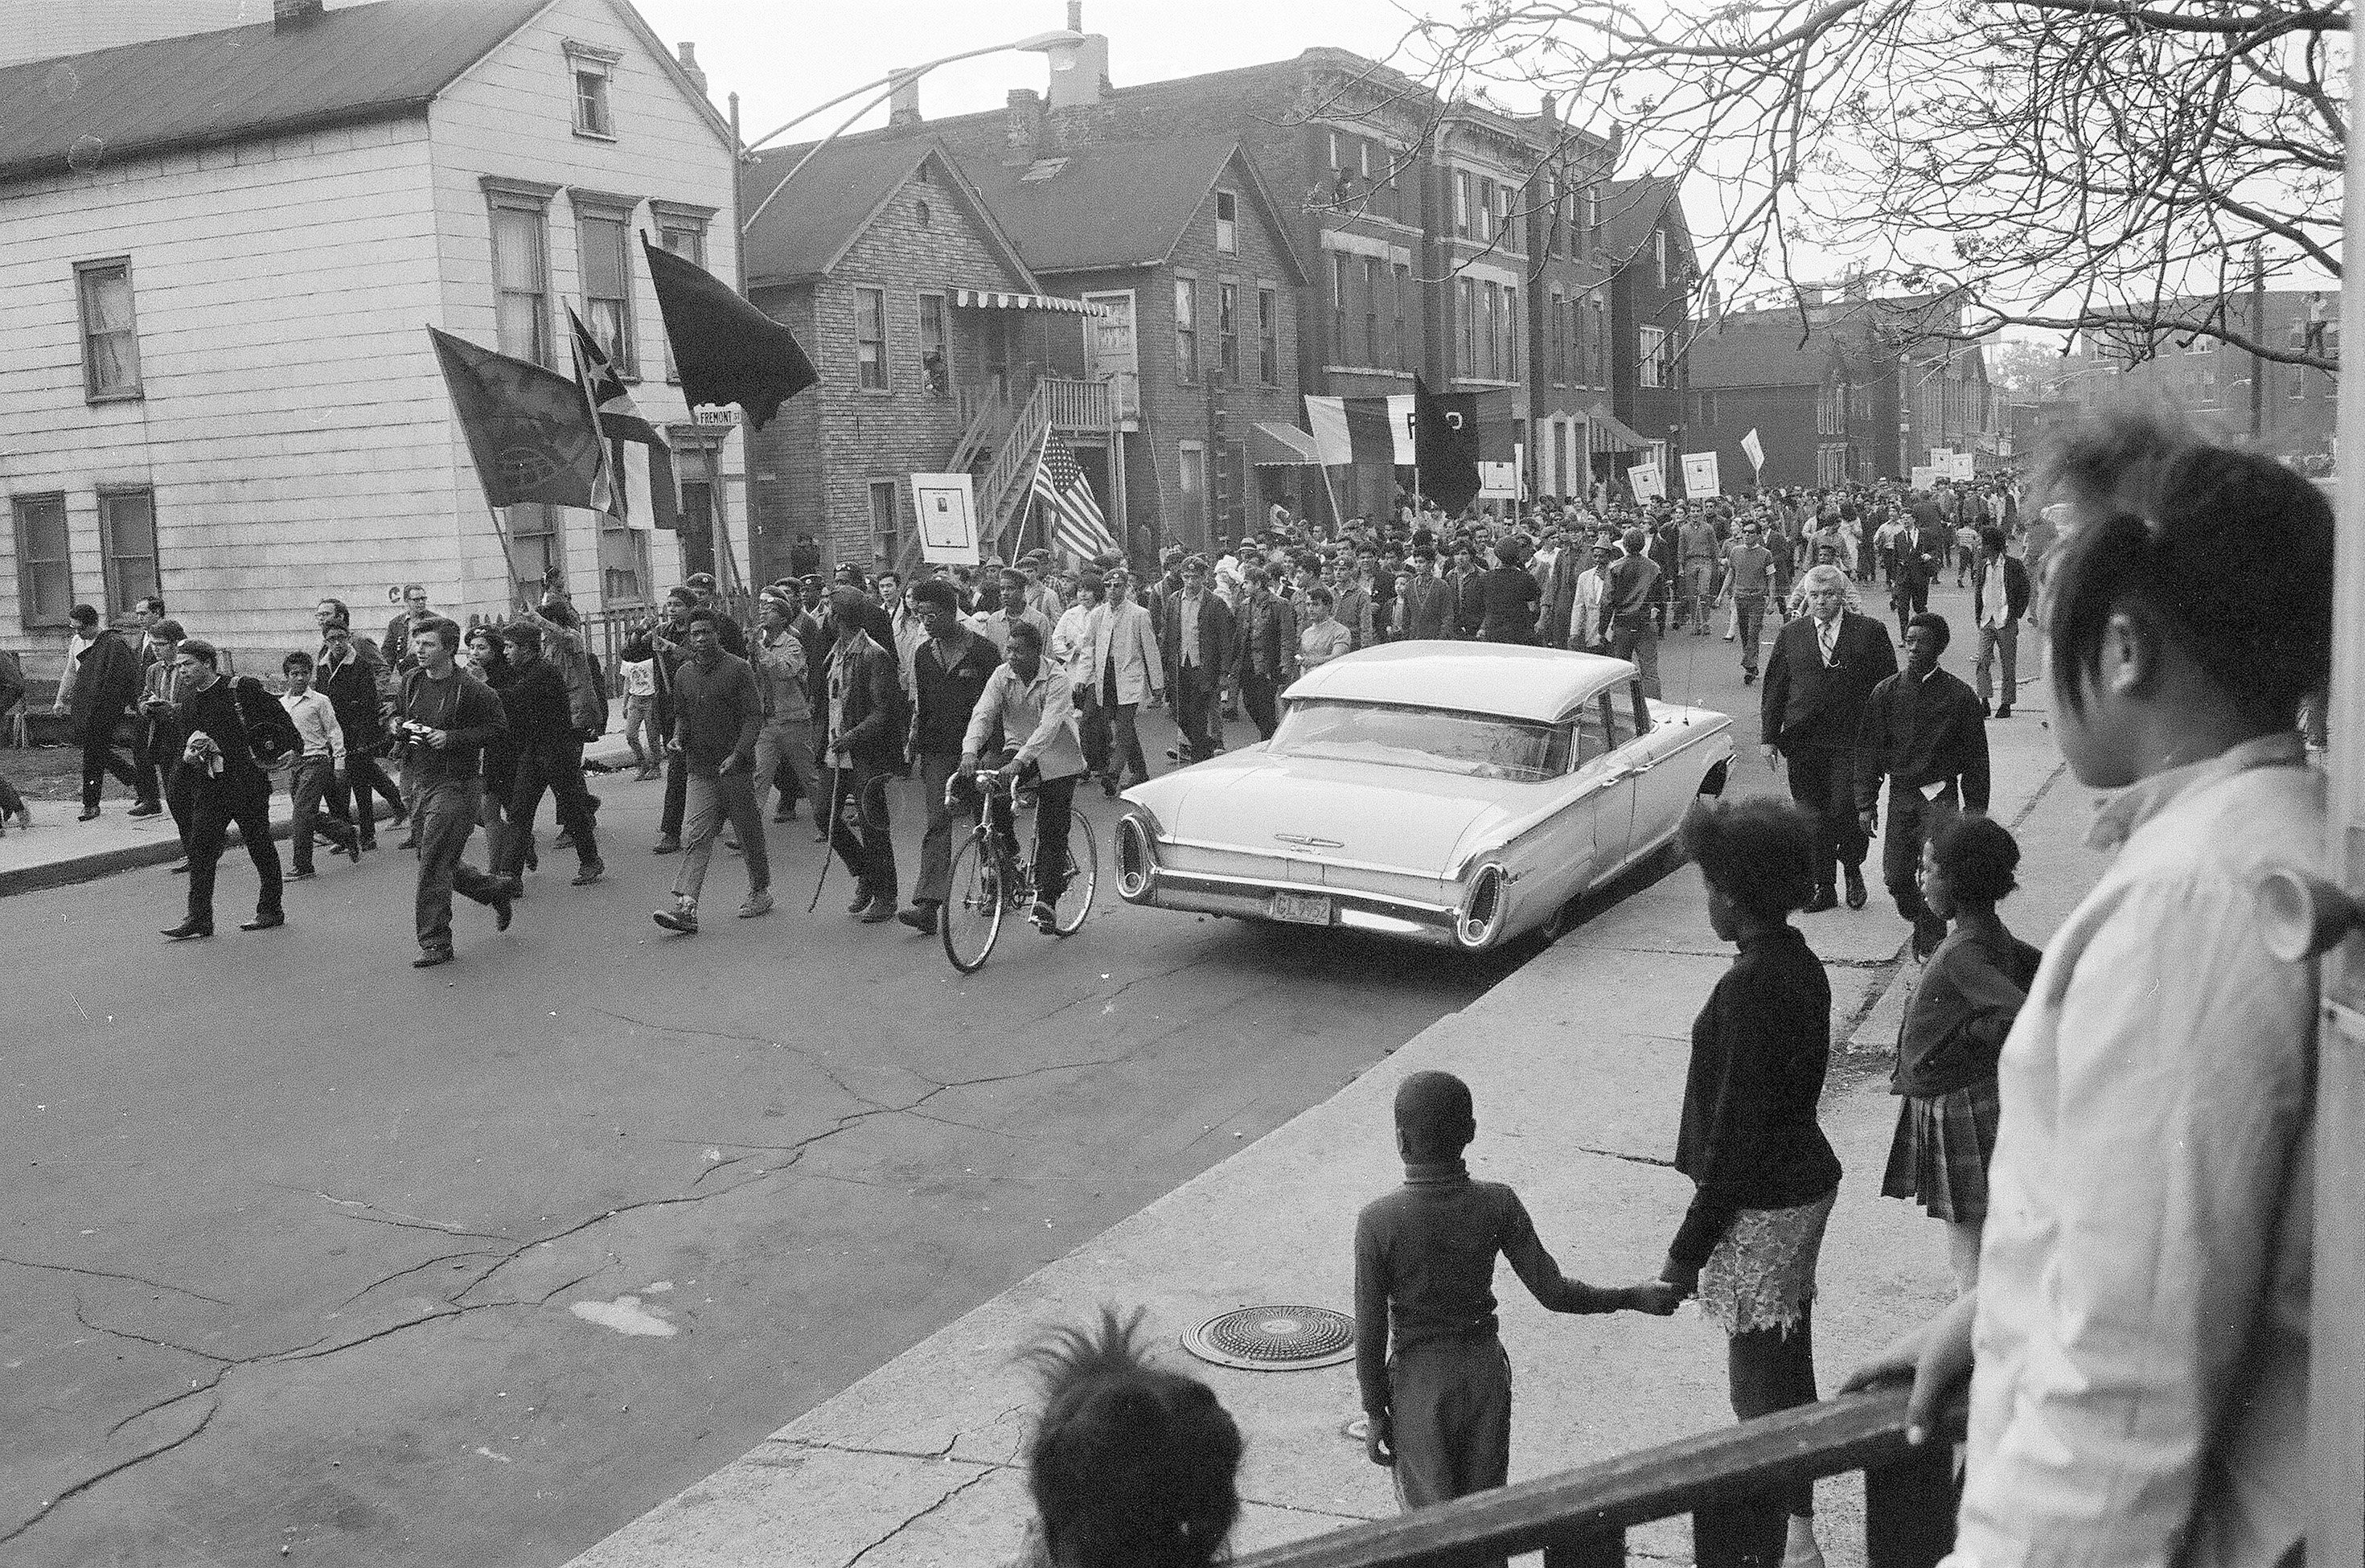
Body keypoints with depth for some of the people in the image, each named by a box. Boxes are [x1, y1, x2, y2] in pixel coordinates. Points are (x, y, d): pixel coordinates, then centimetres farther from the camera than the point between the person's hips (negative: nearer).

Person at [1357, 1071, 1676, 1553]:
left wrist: (1375, 1412, -2)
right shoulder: (1497, 1204, -14)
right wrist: (1634, 1297, 3)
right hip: (1486, 1368, 3)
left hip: (1419, 1379, -3)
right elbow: (1553, 1292, -11)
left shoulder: (1378, 1220, -20)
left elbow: (1370, 1331, -14)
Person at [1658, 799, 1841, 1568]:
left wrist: (1688, 1248, -16)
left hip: (1762, 1206, -10)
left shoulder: (1748, 988, -24)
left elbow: (1735, 1128, -23)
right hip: (1804, 1181, 10)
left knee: (1760, 1382, 2)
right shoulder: (1800, 964, 5)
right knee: (1787, 1367, 21)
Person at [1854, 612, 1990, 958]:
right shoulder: (1885, 692, 3)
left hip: (1940, 793, -3)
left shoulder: (1958, 694, -3)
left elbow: (1976, 754, 5)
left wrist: (1975, 806, 4)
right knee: (1895, 875, 2)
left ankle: (1930, 942, 1)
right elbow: (1867, 748, 7)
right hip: (1900, 793, 3)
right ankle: (1924, 925, 30)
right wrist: (1865, 803, 4)